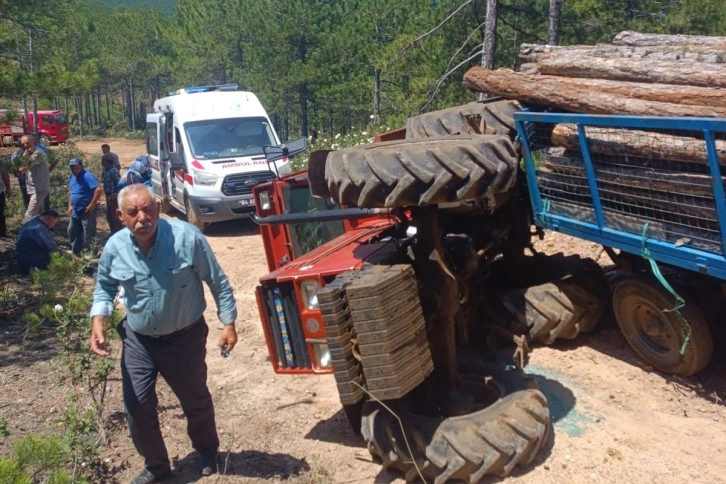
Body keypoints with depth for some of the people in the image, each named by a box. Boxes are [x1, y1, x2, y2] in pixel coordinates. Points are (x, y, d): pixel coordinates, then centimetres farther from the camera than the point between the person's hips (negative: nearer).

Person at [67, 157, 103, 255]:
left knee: (88, 234, -2)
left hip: (86, 211, -9)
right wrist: (70, 205, 15)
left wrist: (92, 205, -24)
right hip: (75, 211, 9)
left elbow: (99, 190, -29)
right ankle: (75, 252, 33)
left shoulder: (87, 176, -19)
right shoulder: (72, 176, 8)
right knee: (72, 231, 19)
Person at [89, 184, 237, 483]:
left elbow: (218, 282, -12)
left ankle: (208, 451, 45)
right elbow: (104, 287, 8)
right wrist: (99, 322, -8)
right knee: (137, 407, 5)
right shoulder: (114, 247, -11)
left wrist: (228, 324, -11)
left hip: (185, 337, -2)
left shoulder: (187, 237, -21)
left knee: (196, 400, 16)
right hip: (138, 340, 3)